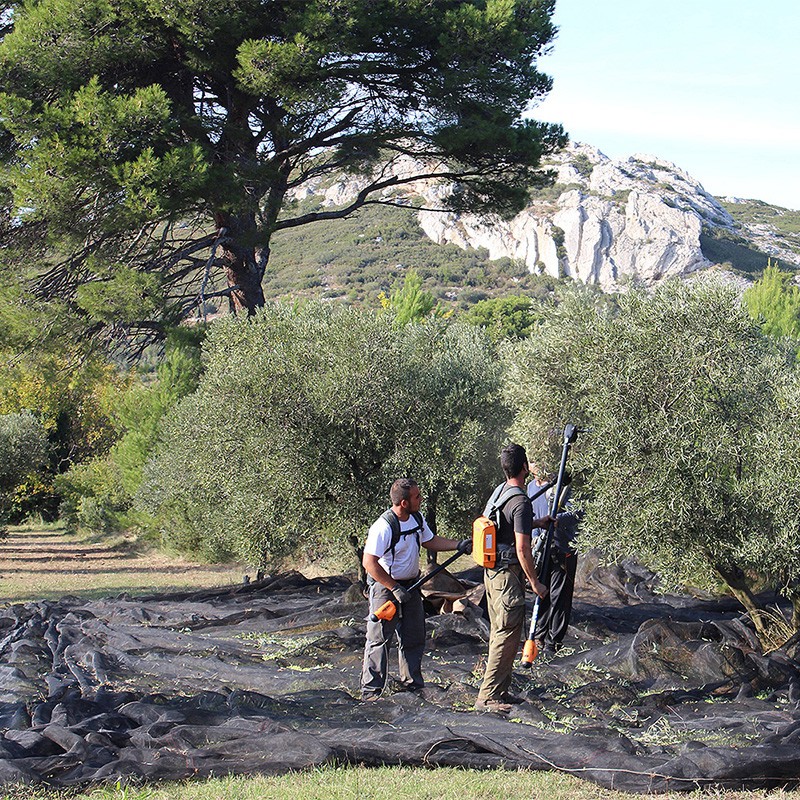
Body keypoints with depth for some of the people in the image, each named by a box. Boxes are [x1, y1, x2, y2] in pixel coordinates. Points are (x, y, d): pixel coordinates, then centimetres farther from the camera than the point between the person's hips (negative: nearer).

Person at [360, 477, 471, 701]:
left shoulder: (417, 518, 1)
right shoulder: (384, 527, -25)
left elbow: (430, 541, 18)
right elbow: (369, 563, -25)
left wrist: (458, 545, 4)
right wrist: (394, 588, -24)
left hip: (410, 585, 8)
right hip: (385, 586, -8)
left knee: (414, 638, 13)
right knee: (379, 639, -5)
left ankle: (412, 684, 26)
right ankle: (371, 690, 1)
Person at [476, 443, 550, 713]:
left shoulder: (499, 491, 9)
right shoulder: (520, 502, -19)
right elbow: (522, 549, -21)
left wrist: (536, 523, 30)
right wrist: (535, 582, -14)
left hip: (491, 572, 10)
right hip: (508, 574, -10)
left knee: (499, 633, 16)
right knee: (507, 637, -5)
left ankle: (499, 690, 24)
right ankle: (487, 697, -5)